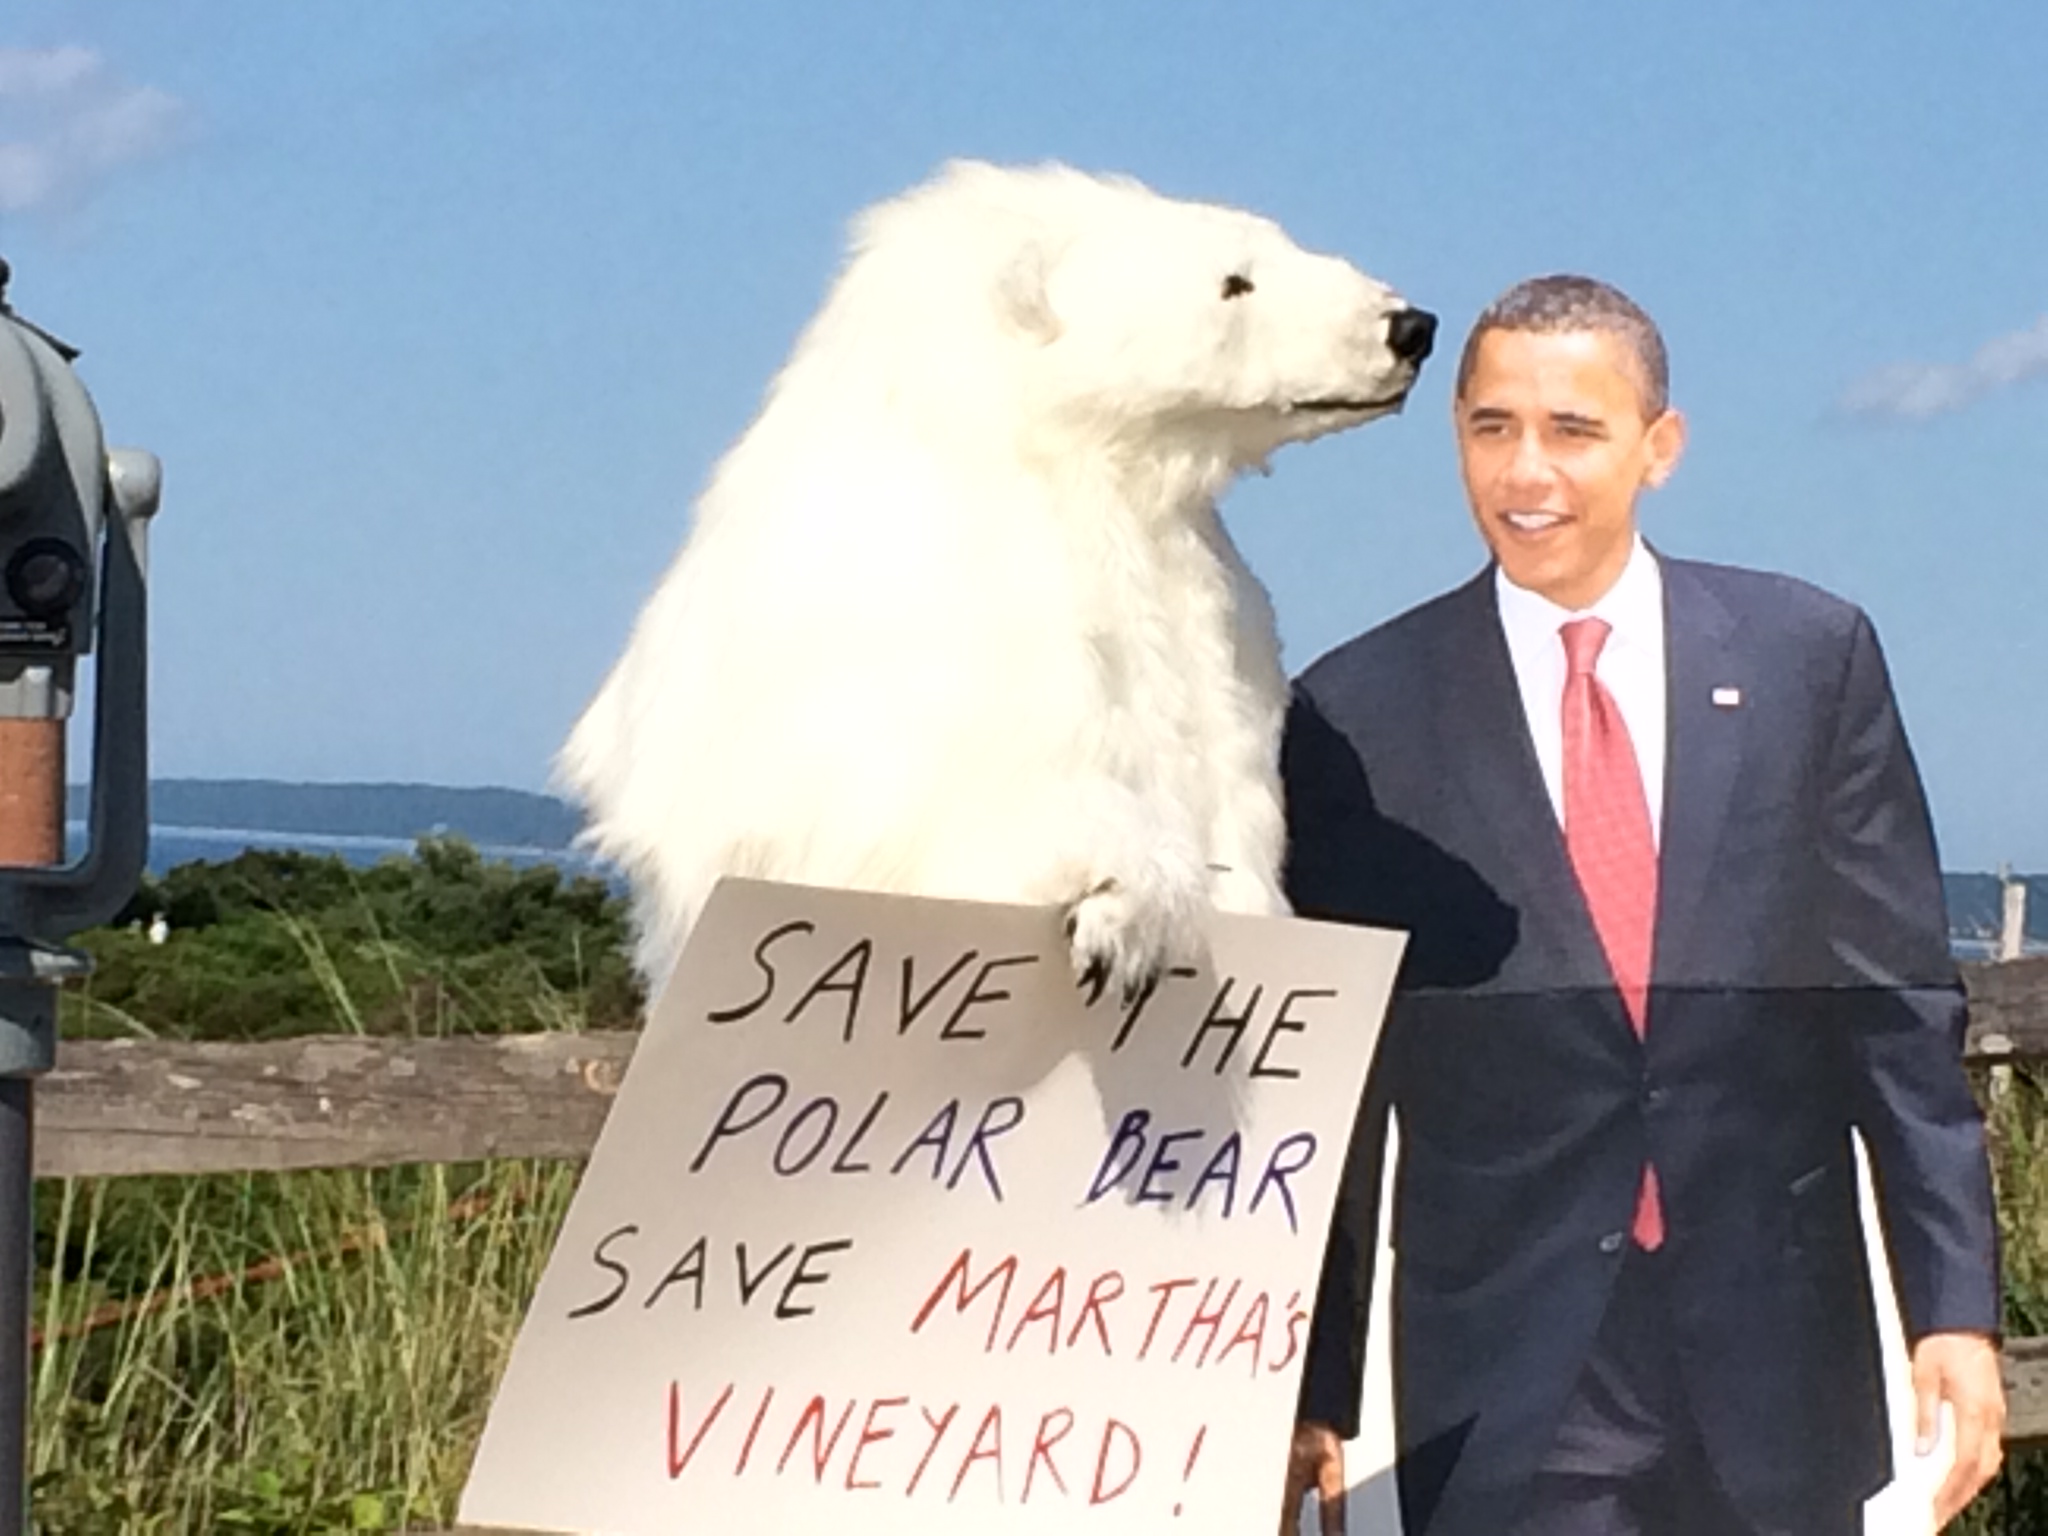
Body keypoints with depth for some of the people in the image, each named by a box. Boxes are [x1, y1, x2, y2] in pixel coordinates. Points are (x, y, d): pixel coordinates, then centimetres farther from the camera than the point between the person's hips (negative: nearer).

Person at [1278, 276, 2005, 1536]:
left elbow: (1901, 1008, 5)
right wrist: (1315, 1387, 1)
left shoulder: (1810, 656, 4)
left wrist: (1956, 1304, -1)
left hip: (1777, 1375, 2)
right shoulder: (1360, 712, 1)